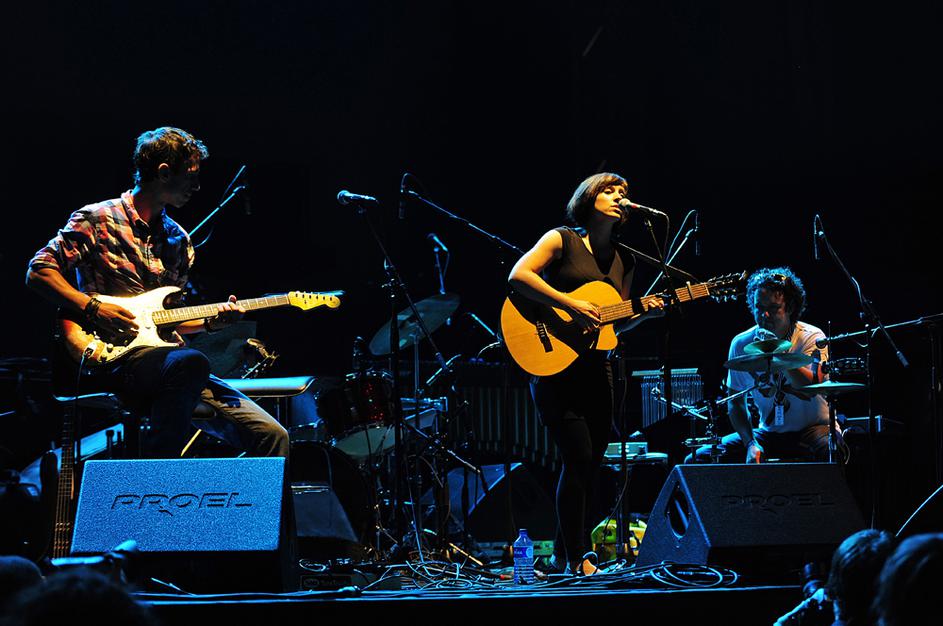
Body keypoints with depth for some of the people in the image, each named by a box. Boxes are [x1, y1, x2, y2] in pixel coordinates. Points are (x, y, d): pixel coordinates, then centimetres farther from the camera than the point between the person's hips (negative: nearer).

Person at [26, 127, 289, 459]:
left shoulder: (178, 240, 20)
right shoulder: (98, 219, 0)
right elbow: (38, 272, -4)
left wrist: (209, 322, 5)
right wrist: (93, 308, -15)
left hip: (165, 361, 6)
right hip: (114, 359, -6)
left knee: (271, 435, -10)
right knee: (190, 362, -40)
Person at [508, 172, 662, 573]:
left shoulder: (623, 262, 15)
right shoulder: (561, 240, -3)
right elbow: (518, 275, -17)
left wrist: (645, 313, -3)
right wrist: (571, 305, -23)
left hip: (595, 369, 7)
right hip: (554, 365, -7)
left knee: (590, 464, 7)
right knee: (579, 459, -13)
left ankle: (561, 556, 18)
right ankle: (574, 560, -6)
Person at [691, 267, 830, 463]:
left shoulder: (812, 337, -11)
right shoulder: (741, 344, 0)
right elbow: (735, 403, 6)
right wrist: (751, 443, -9)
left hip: (811, 428, -4)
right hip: (768, 432, 4)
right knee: (699, 458, -12)